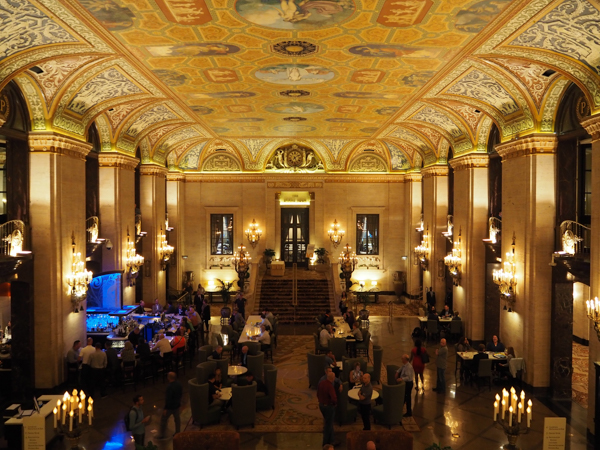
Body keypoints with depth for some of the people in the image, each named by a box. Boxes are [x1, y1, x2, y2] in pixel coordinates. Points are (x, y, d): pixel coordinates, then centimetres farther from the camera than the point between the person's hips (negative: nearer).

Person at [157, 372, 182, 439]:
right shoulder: (179, 384, -6)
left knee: (163, 420, 11)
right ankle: (178, 433, 34)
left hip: (170, 407, -7)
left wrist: (165, 408, -16)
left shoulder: (170, 387, -31)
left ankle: (162, 435, 22)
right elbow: (181, 393, 7)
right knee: (177, 418, 21)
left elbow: (168, 399, -27)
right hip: (177, 405, 7)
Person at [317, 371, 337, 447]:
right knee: (328, 424, 10)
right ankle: (326, 442, 21)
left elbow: (318, 394, 8)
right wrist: (335, 403, -12)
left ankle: (330, 440, 37)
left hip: (321, 405, 8)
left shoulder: (321, 383, -4)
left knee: (328, 423, 24)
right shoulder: (330, 386, -28)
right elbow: (334, 399, -33)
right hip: (329, 406, -8)